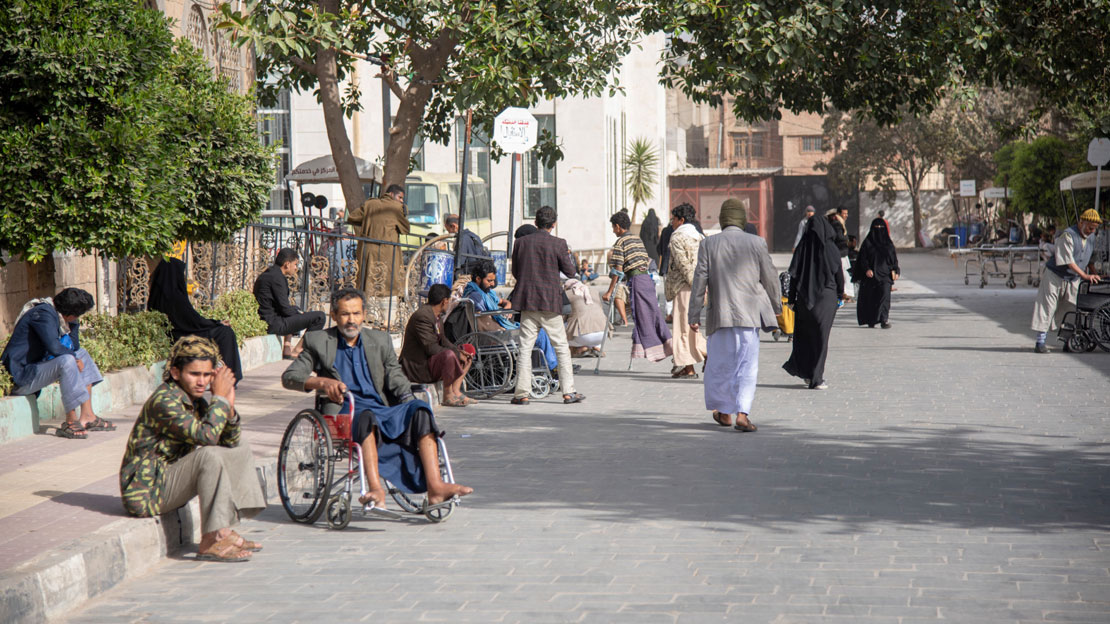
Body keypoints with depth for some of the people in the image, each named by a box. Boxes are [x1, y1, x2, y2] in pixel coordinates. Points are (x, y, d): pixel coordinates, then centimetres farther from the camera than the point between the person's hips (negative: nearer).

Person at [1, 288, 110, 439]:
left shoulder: (56, 315, 13)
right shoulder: (43, 313, -18)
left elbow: (74, 348, 14)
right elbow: (54, 347, -30)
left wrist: (73, 322, 5)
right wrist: (74, 358, -15)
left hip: (37, 367, 11)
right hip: (22, 376, -11)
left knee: (82, 354, 14)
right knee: (67, 361, -32)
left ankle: (87, 416, 5)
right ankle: (70, 422, -27)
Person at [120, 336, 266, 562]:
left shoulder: (197, 401, 8)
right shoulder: (164, 401, -20)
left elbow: (232, 442, 10)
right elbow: (206, 436, -32)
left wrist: (229, 408, -7)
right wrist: (220, 397, -20)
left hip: (170, 480, 10)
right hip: (147, 493, -10)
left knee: (241, 453, 10)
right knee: (210, 455, -30)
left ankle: (224, 531, 2)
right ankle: (211, 541, -27)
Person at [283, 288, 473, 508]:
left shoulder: (380, 341, 20)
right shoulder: (318, 341, 11)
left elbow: (396, 378, 12)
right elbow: (289, 376, 1)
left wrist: (410, 404, -9)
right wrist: (322, 382, -17)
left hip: (383, 410, 4)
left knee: (419, 410, -26)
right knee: (367, 416, -39)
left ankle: (435, 486, -37)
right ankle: (376, 490, -54)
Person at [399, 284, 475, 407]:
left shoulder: (437, 316, 10)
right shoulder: (422, 316, -22)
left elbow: (442, 340, 18)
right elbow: (431, 348, -26)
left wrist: (459, 351, 2)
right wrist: (457, 354, -19)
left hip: (430, 360, 11)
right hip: (417, 366, -11)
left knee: (467, 357, 13)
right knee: (449, 355, -33)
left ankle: (455, 391, -1)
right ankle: (447, 396, -21)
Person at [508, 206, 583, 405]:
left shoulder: (521, 242, 2)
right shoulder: (557, 244, -8)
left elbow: (515, 271, 10)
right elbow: (570, 272, -1)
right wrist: (567, 255, 16)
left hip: (527, 301, 2)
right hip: (550, 302, -2)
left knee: (525, 347, 5)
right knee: (562, 348, 6)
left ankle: (522, 393, 2)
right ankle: (568, 392, 5)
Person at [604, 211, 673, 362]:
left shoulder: (620, 242, -5)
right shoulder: (638, 240, 19)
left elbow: (618, 269, -10)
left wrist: (610, 292, -8)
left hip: (635, 280, -7)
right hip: (647, 278, 7)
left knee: (641, 316, -3)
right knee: (653, 312, 8)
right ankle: (668, 344, 3)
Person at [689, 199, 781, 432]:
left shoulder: (708, 244, 0)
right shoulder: (756, 243, 0)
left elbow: (699, 281, -1)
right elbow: (770, 278, 5)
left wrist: (694, 315, 4)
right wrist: (776, 306, 20)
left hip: (719, 314, 1)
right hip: (749, 313, -1)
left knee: (719, 364, 15)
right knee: (747, 366, 0)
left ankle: (724, 412, 26)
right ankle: (742, 413, -12)